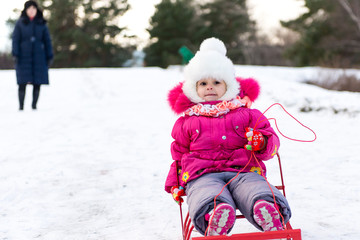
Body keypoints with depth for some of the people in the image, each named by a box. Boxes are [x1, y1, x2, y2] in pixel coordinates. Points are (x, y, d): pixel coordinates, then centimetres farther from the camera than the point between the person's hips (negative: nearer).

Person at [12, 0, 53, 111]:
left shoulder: (42, 24, 8)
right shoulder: (20, 23, 4)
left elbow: (47, 41, 9)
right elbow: (15, 39, 1)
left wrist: (49, 56, 4)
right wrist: (15, 55, -8)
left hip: (38, 56, 2)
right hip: (24, 56, -1)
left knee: (37, 83, 0)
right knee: (23, 83, -5)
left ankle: (34, 105, 9)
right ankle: (21, 106, 1)